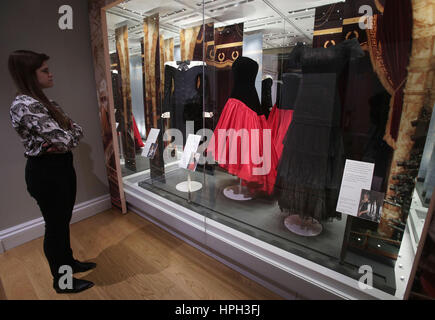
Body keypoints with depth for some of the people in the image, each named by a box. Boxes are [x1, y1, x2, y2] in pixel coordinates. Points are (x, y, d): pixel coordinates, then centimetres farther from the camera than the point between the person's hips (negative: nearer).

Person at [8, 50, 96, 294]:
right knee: (55, 225, 7)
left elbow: (76, 129, 5)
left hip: (61, 167, 9)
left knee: (63, 221, 22)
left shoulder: (44, 101, 10)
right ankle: (62, 281, 29)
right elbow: (65, 139, -27)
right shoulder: (25, 105, -20)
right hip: (46, 172, -9)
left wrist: (63, 142, -15)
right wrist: (69, 136, -5)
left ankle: (68, 262, 43)